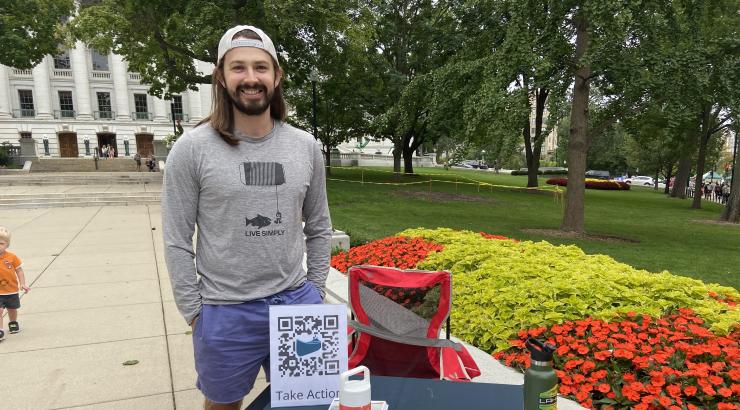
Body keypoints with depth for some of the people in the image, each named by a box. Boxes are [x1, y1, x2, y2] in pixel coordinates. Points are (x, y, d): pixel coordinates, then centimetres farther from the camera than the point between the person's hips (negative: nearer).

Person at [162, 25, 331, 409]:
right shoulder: (192, 149, -10)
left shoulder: (306, 147, 0)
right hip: (225, 312, -2)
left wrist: (315, 291, 6)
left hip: (295, 302, 3)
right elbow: (176, 242, -6)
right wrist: (194, 312, -5)